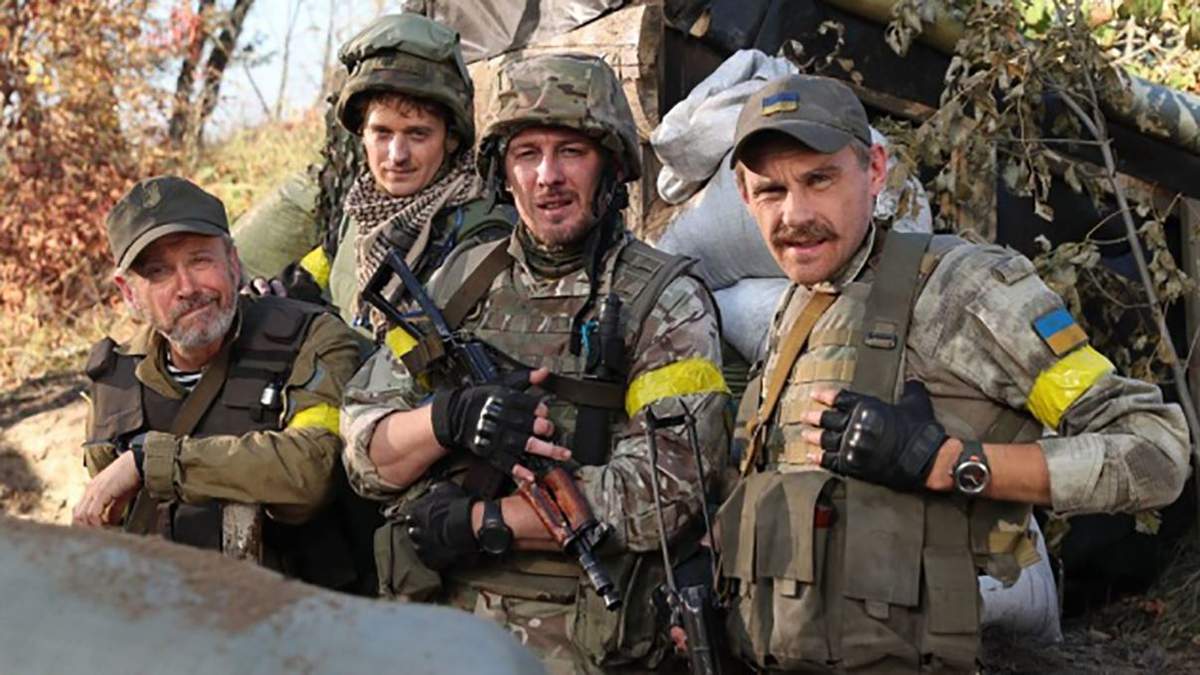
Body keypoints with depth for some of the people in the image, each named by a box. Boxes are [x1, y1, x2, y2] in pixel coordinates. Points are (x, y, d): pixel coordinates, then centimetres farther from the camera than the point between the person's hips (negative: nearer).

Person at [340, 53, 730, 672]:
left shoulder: (667, 305, -3)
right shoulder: (459, 281, 9)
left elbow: (661, 495, -13)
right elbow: (365, 457, 7)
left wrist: (473, 521, -10)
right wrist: (450, 418, -13)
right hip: (433, 620, 3)